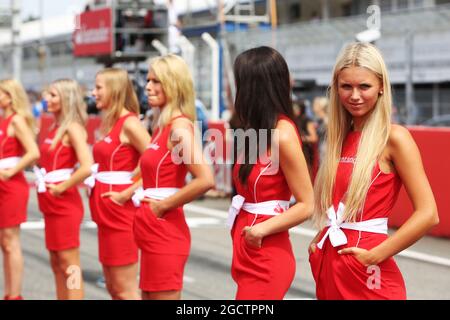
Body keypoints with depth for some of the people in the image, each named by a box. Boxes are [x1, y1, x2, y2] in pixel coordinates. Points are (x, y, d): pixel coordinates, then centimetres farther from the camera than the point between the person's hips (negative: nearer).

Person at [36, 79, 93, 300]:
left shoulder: (72, 128, -13)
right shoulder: (55, 128, 12)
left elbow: (87, 167, -25)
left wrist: (61, 188, -17)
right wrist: (43, 181, 10)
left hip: (65, 204, -9)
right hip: (52, 205, 9)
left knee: (69, 264, -4)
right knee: (56, 262, 14)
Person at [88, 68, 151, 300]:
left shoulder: (129, 123, -14)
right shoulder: (111, 122, 13)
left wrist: (128, 193, -17)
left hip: (121, 211, -9)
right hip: (107, 211, 9)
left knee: (125, 289, -3)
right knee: (113, 286, 14)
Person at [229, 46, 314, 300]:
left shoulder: (282, 134, -17)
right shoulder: (259, 129, 9)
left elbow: (307, 206, -16)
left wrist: (262, 228, -19)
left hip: (267, 255, -8)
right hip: (249, 251, 8)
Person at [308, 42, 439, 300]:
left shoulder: (393, 137, -11)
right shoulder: (342, 136, 9)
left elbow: (428, 214, -17)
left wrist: (375, 256, -16)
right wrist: (323, 241, 3)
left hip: (367, 274, -6)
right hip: (329, 264, 6)